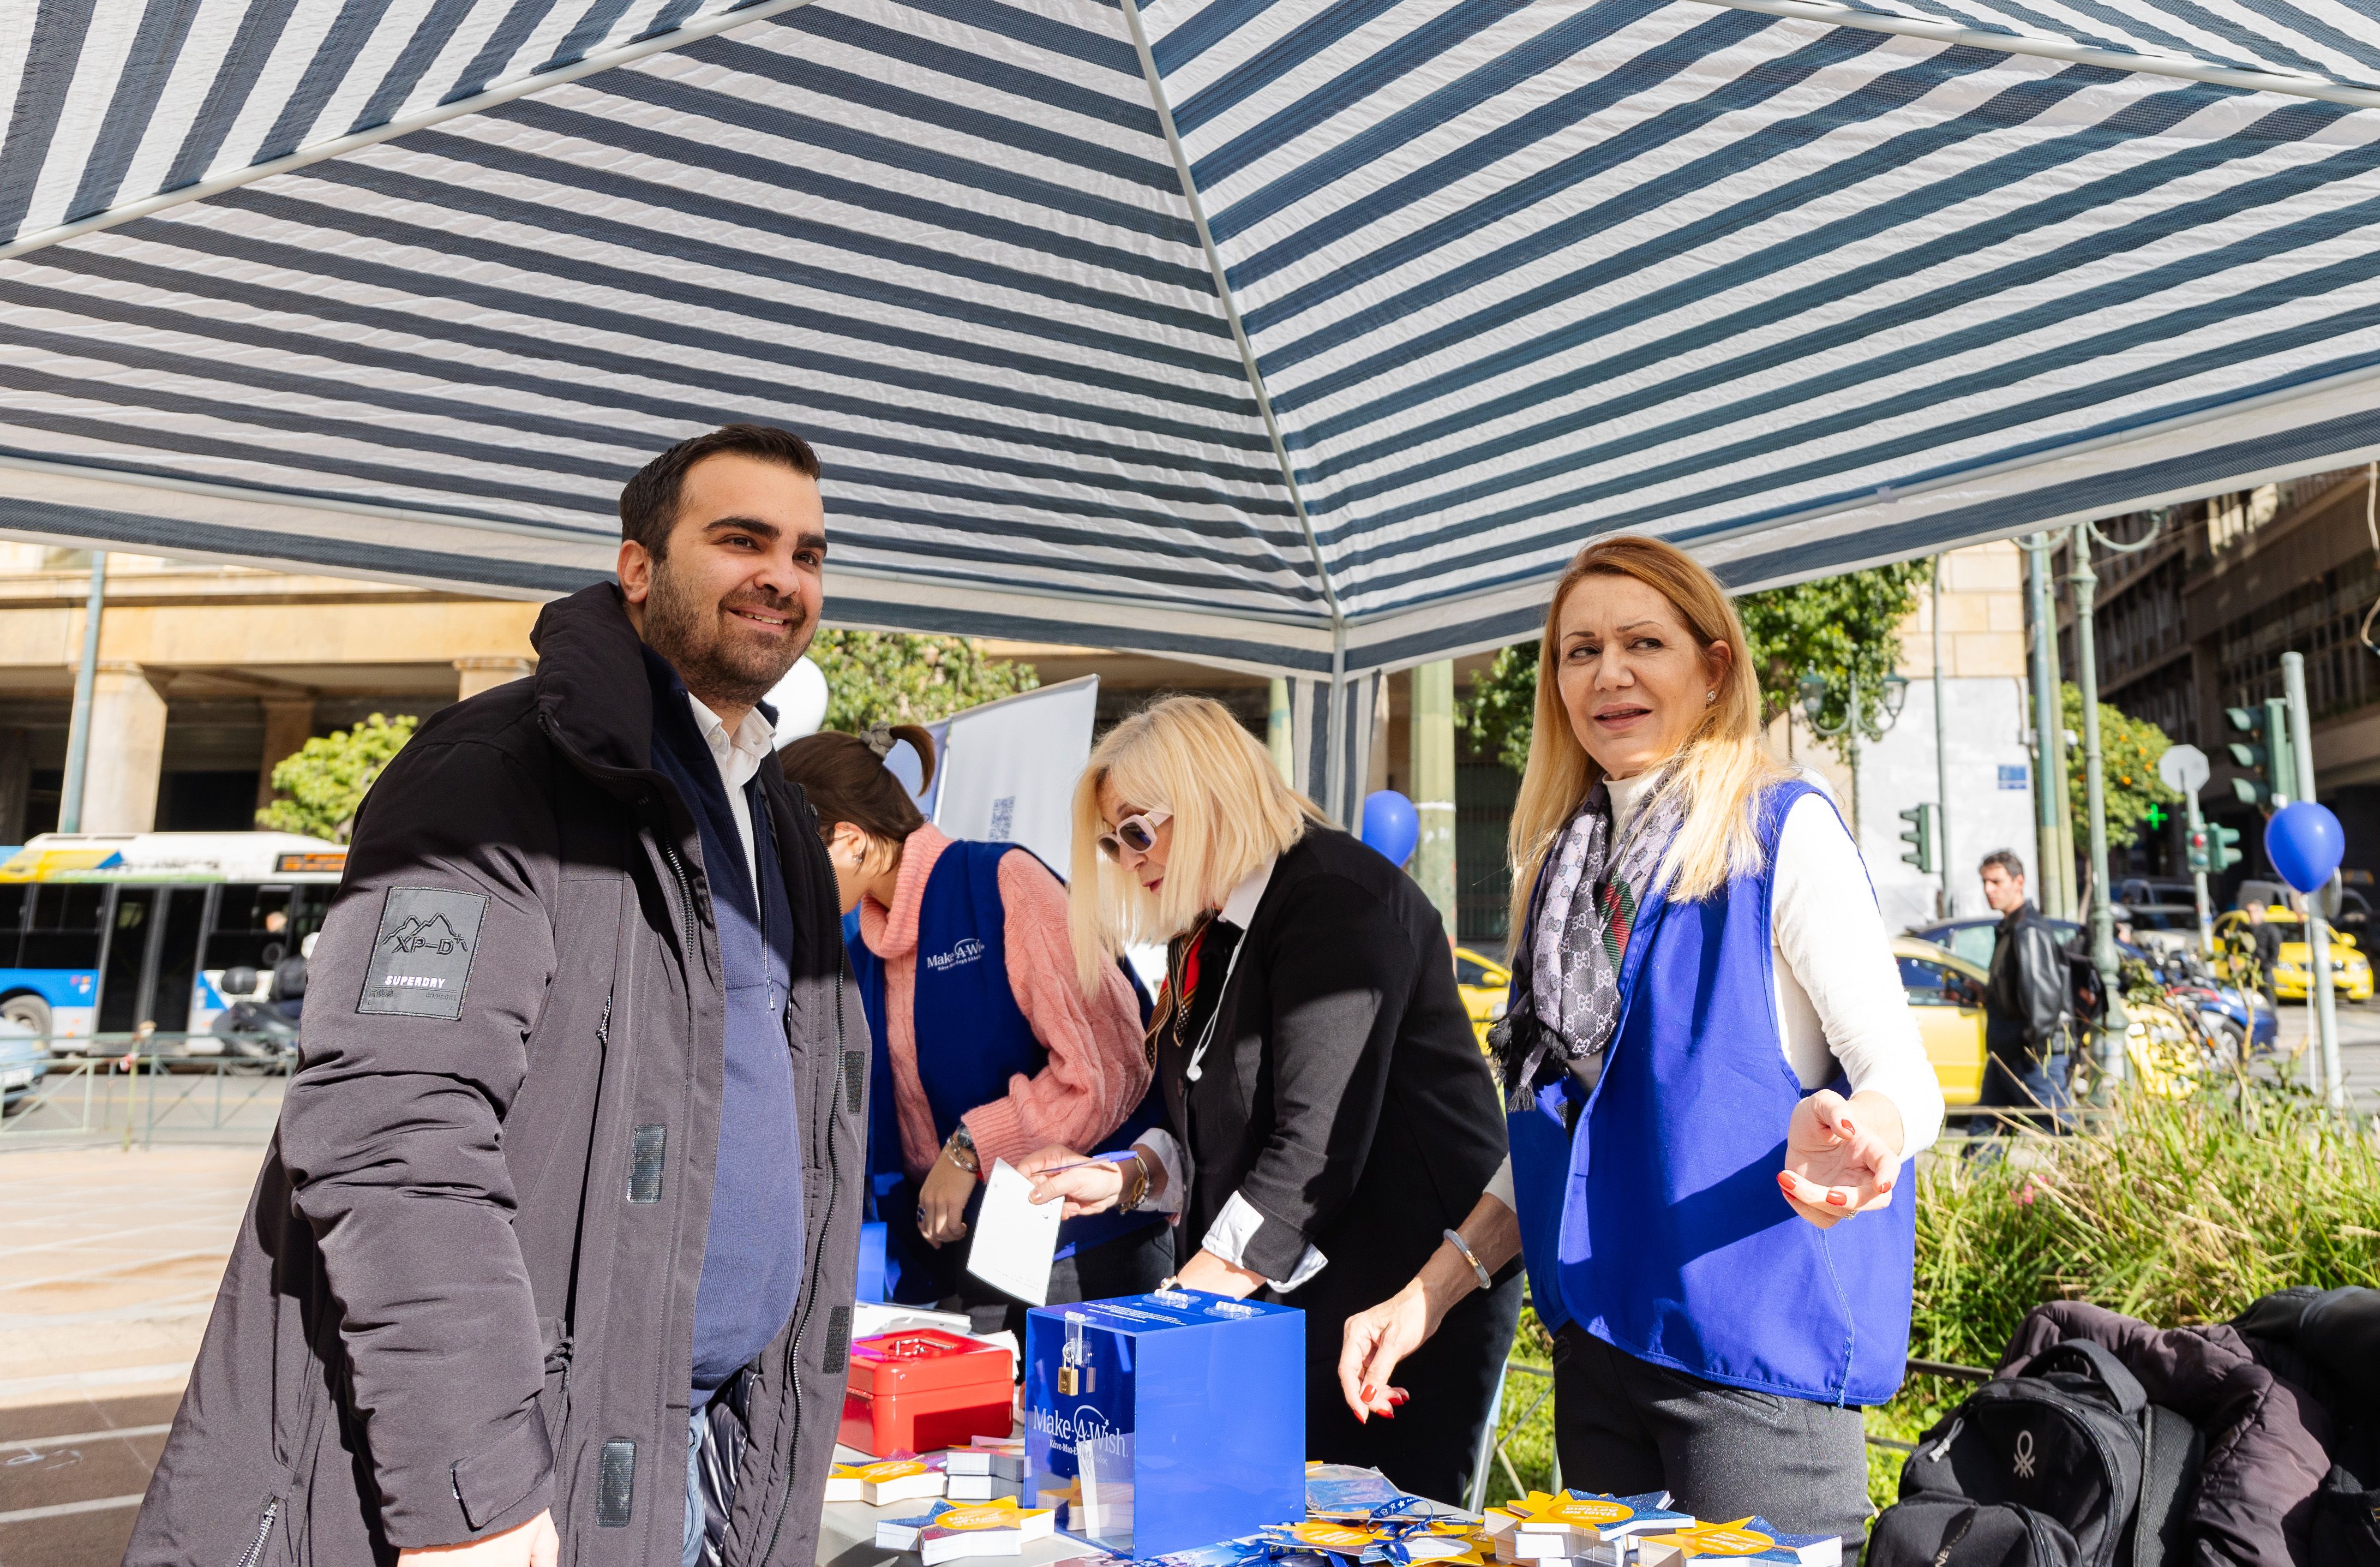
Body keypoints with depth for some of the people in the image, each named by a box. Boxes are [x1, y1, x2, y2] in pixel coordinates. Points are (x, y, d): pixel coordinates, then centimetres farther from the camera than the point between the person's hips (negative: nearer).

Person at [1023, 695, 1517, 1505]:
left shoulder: (1336, 897, -16)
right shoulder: (1211, 932, 15)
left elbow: (1320, 1142, -23)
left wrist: (1183, 1301, -20)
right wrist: (1128, 1177, 1)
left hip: (1400, 1288, -8)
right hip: (1277, 1297, 8)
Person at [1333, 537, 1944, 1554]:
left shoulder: (1785, 831, -7)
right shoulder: (1566, 860, 10)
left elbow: (1903, 1075, -10)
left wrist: (1849, 1132, -34)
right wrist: (1433, 1288, 7)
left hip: (1755, 1347, -6)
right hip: (1595, 1343, 6)